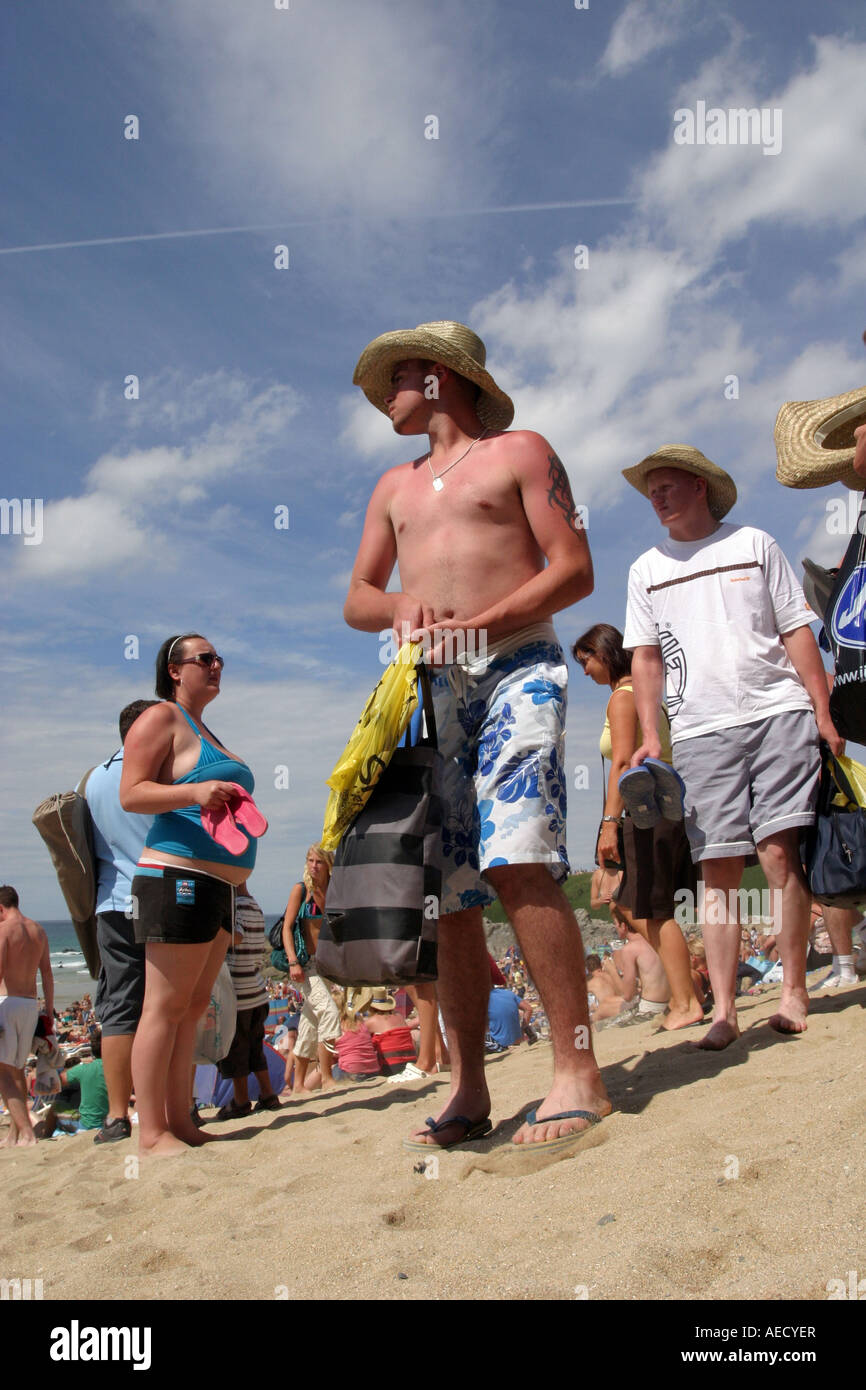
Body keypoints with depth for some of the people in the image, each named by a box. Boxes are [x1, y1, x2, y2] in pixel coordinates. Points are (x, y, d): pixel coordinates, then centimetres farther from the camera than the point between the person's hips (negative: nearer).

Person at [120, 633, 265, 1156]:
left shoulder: (204, 730, 24)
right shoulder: (161, 718, -3)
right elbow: (132, 793, -14)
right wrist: (194, 791, -26)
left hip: (219, 884, 9)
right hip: (178, 877, -9)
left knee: (194, 1006, 10)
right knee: (166, 1007, -7)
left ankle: (181, 1121, 15)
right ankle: (153, 1133, -3)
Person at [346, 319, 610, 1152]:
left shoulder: (520, 451, 11)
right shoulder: (396, 485, 27)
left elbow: (574, 570, 0)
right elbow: (356, 599, 19)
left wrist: (477, 624, -12)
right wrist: (400, 605, -5)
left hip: (513, 668, -5)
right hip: (431, 687, 5)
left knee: (516, 861, -21)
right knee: (446, 893, -1)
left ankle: (578, 1075, -14)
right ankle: (468, 1091, 6)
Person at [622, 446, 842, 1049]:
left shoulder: (754, 544, 10)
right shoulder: (646, 569, 15)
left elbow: (797, 632, 8)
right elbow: (646, 658, 13)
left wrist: (822, 712, 1)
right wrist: (649, 734, 2)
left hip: (778, 712, -1)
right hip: (700, 729, 2)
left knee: (779, 851, -8)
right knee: (719, 868, -2)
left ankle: (795, 991, 4)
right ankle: (724, 1010, 2)